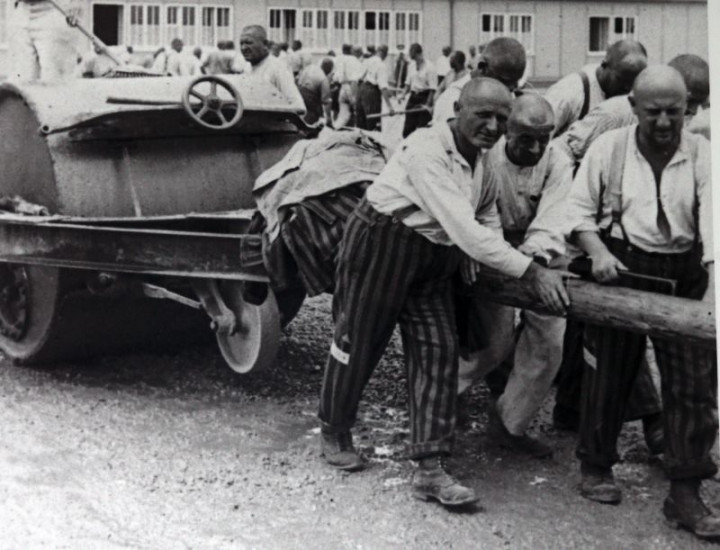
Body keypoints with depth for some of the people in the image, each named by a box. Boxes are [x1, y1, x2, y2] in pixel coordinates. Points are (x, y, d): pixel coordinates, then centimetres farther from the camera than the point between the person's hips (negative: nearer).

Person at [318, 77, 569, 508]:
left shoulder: (482, 160, 2)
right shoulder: (427, 150, -25)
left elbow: (487, 217, 17)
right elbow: (463, 227, -34)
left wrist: (475, 259, -3)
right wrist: (531, 271, -36)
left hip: (434, 261, 7)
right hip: (381, 245, -7)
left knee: (439, 351, -3)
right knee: (357, 341, 6)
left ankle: (430, 468, -1)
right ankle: (334, 433, 31)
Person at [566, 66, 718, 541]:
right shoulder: (609, 148, -4)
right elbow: (579, 208, 1)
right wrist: (598, 251, -16)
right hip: (619, 267, 0)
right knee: (609, 371, 8)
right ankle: (596, 467, 28)